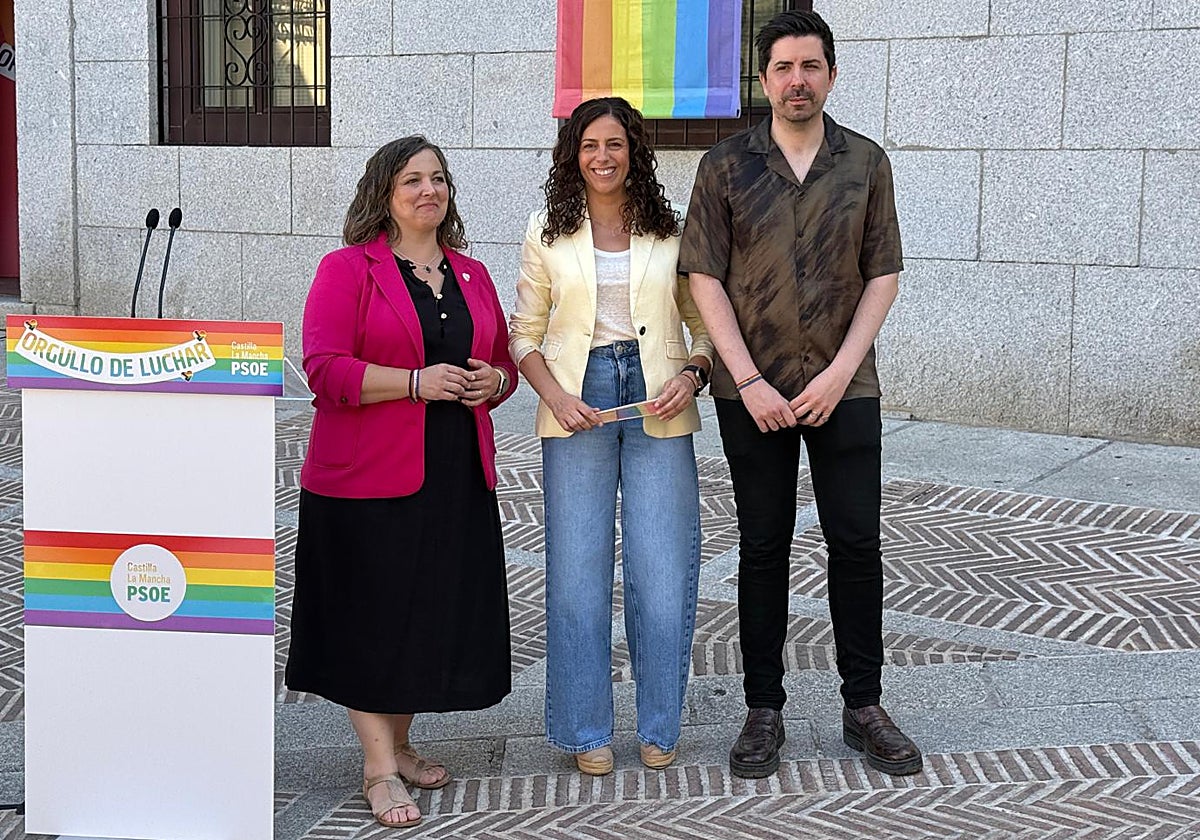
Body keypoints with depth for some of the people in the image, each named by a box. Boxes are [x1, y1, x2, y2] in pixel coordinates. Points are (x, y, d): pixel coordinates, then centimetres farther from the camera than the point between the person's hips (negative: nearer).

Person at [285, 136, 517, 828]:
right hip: (370, 478, -6)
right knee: (374, 615, -1)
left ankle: (399, 742, 27)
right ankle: (379, 769, 8)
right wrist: (417, 382, -19)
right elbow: (325, 368, -12)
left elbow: (504, 360, 23)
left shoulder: (472, 275, 16)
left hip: (459, 478, 6)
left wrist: (493, 381, -1)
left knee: (438, 612, 10)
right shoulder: (348, 269, -2)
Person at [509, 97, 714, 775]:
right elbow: (525, 333, 8)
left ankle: (660, 726, 17)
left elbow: (704, 322, 11)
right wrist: (556, 397, -8)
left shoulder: (671, 230, 7)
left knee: (662, 566, 0)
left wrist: (692, 376, -9)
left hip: (658, 407, 0)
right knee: (578, 566, 2)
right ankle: (588, 730, 16)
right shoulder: (548, 234, 7)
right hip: (578, 406, 0)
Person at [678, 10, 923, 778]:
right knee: (763, 548, 6)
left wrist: (840, 373, -9)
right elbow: (705, 278, -2)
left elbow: (884, 276, 3)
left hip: (844, 387, 1)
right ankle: (764, 709, 16)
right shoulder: (726, 165, 1)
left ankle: (864, 707, 17)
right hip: (753, 390, -1)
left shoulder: (866, 162, 4)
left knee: (857, 544, 3)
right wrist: (749, 382, -10)